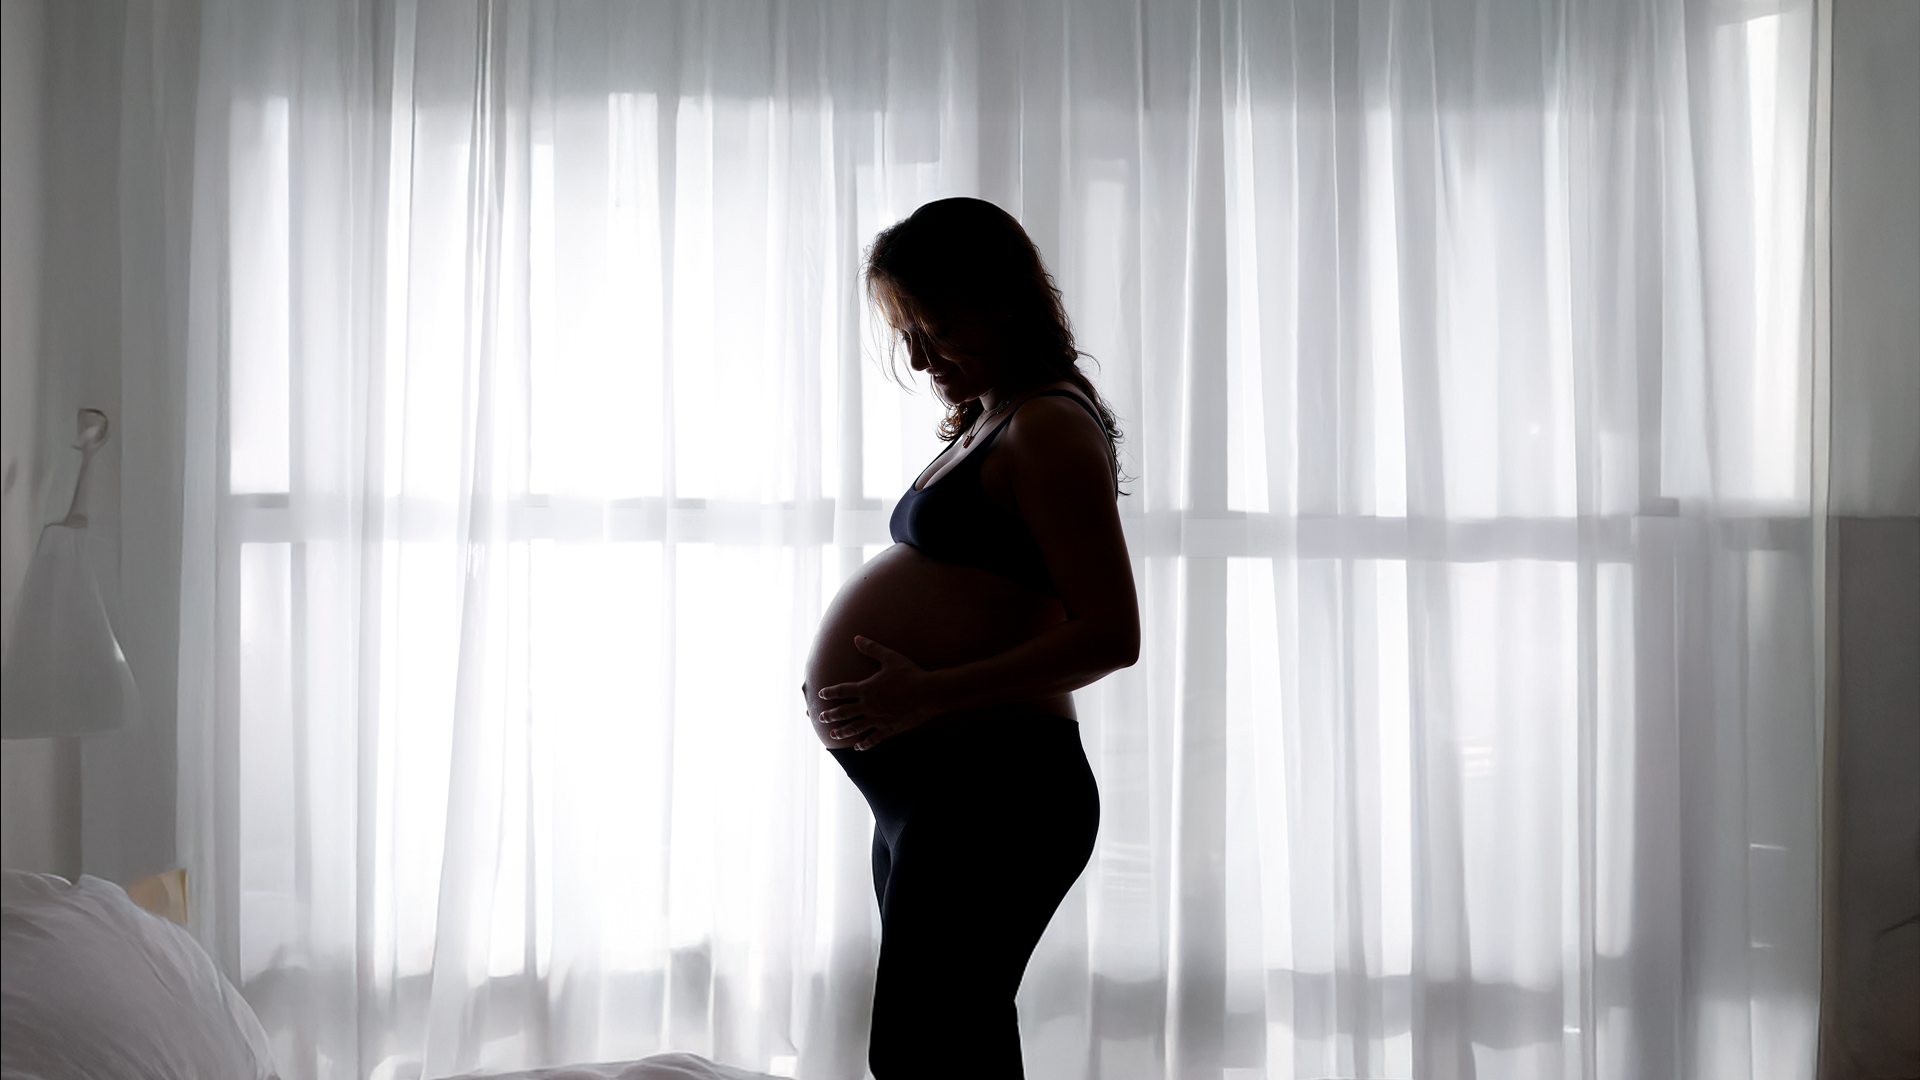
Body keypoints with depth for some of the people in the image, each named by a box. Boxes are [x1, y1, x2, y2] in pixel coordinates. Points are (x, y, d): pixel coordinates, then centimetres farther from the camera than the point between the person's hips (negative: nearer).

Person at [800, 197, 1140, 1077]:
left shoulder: (1048, 426, -11)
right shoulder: (989, 421, 19)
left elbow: (1110, 634, -19)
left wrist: (930, 694, -21)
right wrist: (865, 682, 14)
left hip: (990, 787, -10)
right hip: (927, 792, 10)